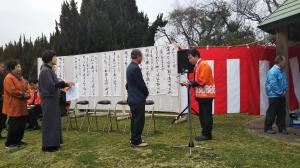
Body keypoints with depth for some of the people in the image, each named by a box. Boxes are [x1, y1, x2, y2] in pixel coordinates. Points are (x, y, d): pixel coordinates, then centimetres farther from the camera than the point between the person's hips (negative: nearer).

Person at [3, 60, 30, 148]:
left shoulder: (20, 78, 17)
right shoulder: (8, 78, -11)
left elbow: (26, 88, 18)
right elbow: (12, 91, -21)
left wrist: (27, 94, -2)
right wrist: (23, 94, -16)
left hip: (21, 106, 9)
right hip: (13, 106, -9)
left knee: (22, 124, 12)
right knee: (14, 125, -5)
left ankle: (18, 140, 25)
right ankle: (9, 143, 6)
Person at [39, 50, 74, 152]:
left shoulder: (49, 70, 13)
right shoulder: (45, 70, -16)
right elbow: (51, 86, -23)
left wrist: (66, 84, 5)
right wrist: (65, 83, -14)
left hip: (52, 100, 10)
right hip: (49, 100, -10)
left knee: (54, 121, 14)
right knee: (49, 122, -2)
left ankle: (53, 143, 23)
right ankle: (47, 146, 7)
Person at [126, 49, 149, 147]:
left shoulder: (129, 67, 12)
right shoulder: (135, 68, -19)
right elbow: (141, 84, -17)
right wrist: (146, 93, 0)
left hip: (132, 98, 10)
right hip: (138, 99, -10)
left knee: (135, 119, 16)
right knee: (139, 120, -3)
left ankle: (134, 139, 25)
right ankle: (136, 141, 4)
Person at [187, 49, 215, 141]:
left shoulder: (204, 65, -15)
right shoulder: (197, 66, 17)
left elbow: (201, 81, -22)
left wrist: (191, 83, -16)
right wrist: (190, 83, 1)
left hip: (206, 94, -10)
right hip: (201, 94, 10)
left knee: (207, 115, -4)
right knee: (202, 114, 13)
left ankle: (207, 134, 3)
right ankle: (205, 133, 21)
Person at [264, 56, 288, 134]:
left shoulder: (282, 71, 10)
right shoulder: (272, 71, -18)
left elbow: (285, 82, 17)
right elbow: (273, 85, -22)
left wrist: (285, 91, 1)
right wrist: (280, 93, -14)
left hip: (282, 96, 9)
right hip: (274, 96, -9)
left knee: (282, 112, 12)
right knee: (272, 113, -2)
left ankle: (282, 128, 22)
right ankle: (268, 128, 9)